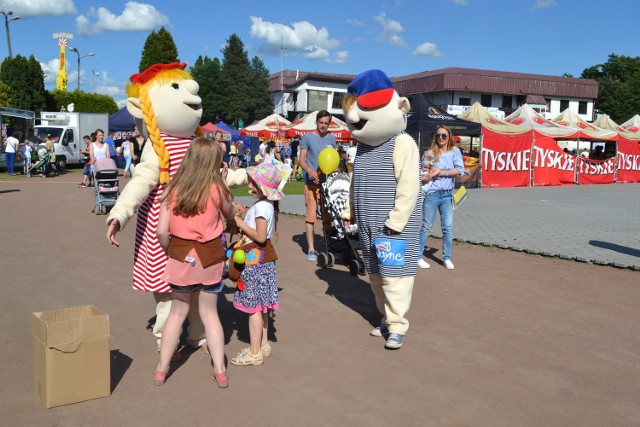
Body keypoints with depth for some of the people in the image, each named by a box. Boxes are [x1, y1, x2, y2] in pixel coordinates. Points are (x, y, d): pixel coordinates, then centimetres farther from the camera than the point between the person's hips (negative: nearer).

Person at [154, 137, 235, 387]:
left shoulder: (173, 189, -4)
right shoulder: (216, 189, -10)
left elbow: (161, 230, -5)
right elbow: (230, 215, 8)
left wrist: (169, 251, 11)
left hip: (181, 256, 1)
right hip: (210, 257, -1)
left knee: (178, 312, 18)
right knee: (210, 313, 14)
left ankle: (161, 370, 24)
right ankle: (220, 372, 16)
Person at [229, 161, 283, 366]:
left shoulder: (261, 206, -18)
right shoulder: (266, 204, 11)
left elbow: (261, 236, -23)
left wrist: (240, 224, -15)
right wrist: (241, 222, 8)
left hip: (256, 260, -10)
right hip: (261, 259, 10)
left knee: (253, 306, -3)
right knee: (260, 306, 16)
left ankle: (255, 353, 5)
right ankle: (263, 345, 26)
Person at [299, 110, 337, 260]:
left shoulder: (331, 138, 13)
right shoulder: (307, 137, 2)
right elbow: (301, 160, -1)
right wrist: (310, 170, -20)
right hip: (312, 182, -4)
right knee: (311, 215, -5)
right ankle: (311, 249, 3)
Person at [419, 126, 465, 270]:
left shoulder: (454, 151, 6)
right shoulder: (430, 153, 3)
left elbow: (460, 170, -5)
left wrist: (442, 172, -10)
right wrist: (429, 173, -20)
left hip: (447, 195, 2)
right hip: (432, 193, -2)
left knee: (448, 227, 3)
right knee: (426, 226, 2)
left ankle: (446, 258, 14)